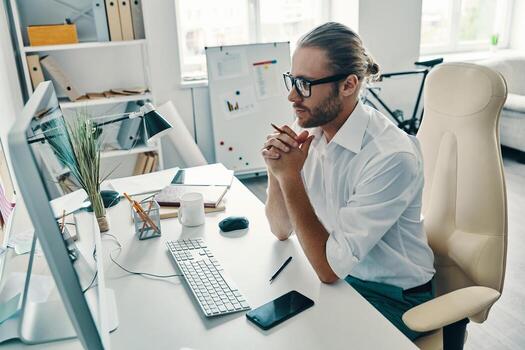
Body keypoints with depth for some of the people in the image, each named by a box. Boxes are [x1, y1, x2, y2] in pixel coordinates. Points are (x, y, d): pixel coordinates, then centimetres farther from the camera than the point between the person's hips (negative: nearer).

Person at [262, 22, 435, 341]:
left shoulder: (392, 156, -27)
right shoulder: (307, 132, -8)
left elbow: (330, 267, -25)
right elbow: (282, 230, -2)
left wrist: (290, 177, -26)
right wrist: (276, 171, -19)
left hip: (392, 298, -5)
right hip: (334, 274, 6)